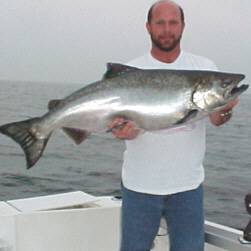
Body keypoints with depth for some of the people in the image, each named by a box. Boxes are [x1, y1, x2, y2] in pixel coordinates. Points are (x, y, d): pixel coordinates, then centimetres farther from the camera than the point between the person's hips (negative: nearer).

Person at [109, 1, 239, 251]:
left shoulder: (204, 68, 1)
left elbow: (216, 119, -6)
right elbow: (128, 127, -7)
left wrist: (225, 109, -29)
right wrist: (122, 130, -31)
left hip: (188, 185, 1)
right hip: (140, 184, -1)